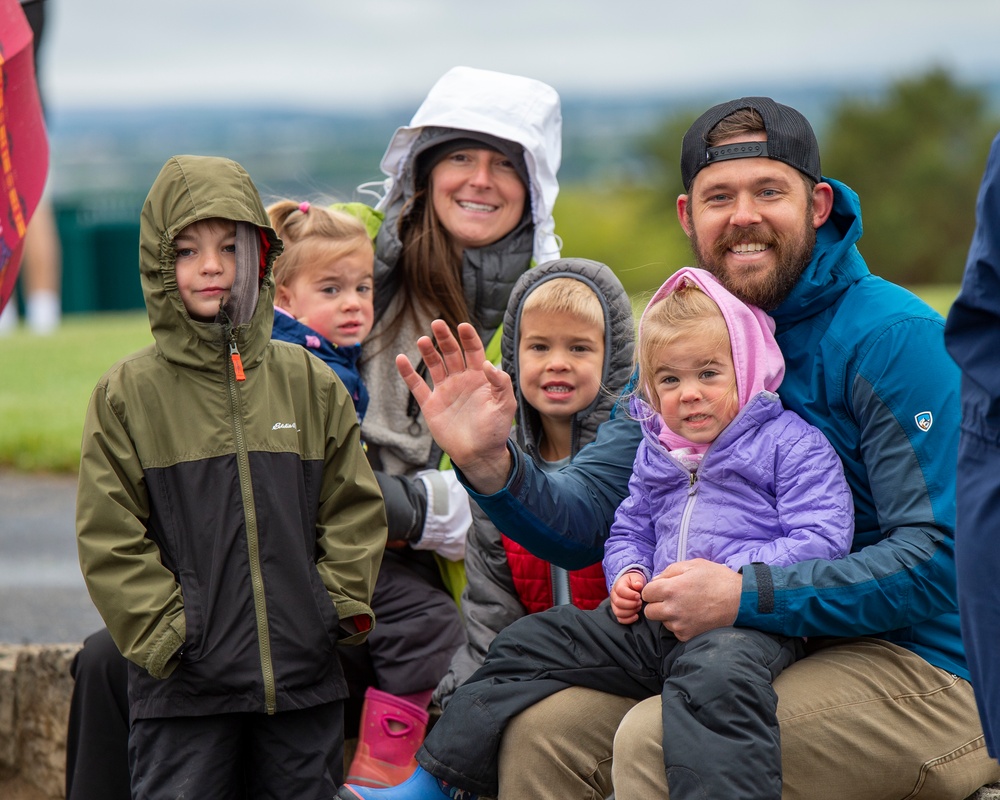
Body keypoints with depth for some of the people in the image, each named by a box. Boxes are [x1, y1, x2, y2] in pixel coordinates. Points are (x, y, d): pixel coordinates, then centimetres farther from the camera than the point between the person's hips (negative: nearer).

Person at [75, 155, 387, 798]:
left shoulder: (310, 383, 8)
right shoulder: (127, 393, 0)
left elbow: (354, 509, 11)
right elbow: (110, 539, -3)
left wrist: (339, 603, 0)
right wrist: (168, 635, -9)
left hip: (306, 676, 3)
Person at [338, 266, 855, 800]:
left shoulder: (790, 442, 0)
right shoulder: (655, 452, 22)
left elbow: (822, 540, -10)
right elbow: (630, 531, 34)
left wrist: (727, 575, -18)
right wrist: (627, 573, 9)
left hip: (749, 621, -7)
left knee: (716, 674, -43)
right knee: (527, 643, 4)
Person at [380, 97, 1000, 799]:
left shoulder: (892, 338, -16)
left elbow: (941, 559, -21)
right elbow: (585, 521, 3)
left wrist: (745, 597, -26)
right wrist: (489, 463, -18)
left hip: (924, 667, -7)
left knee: (657, 741, -26)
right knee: (544, 729, -5)